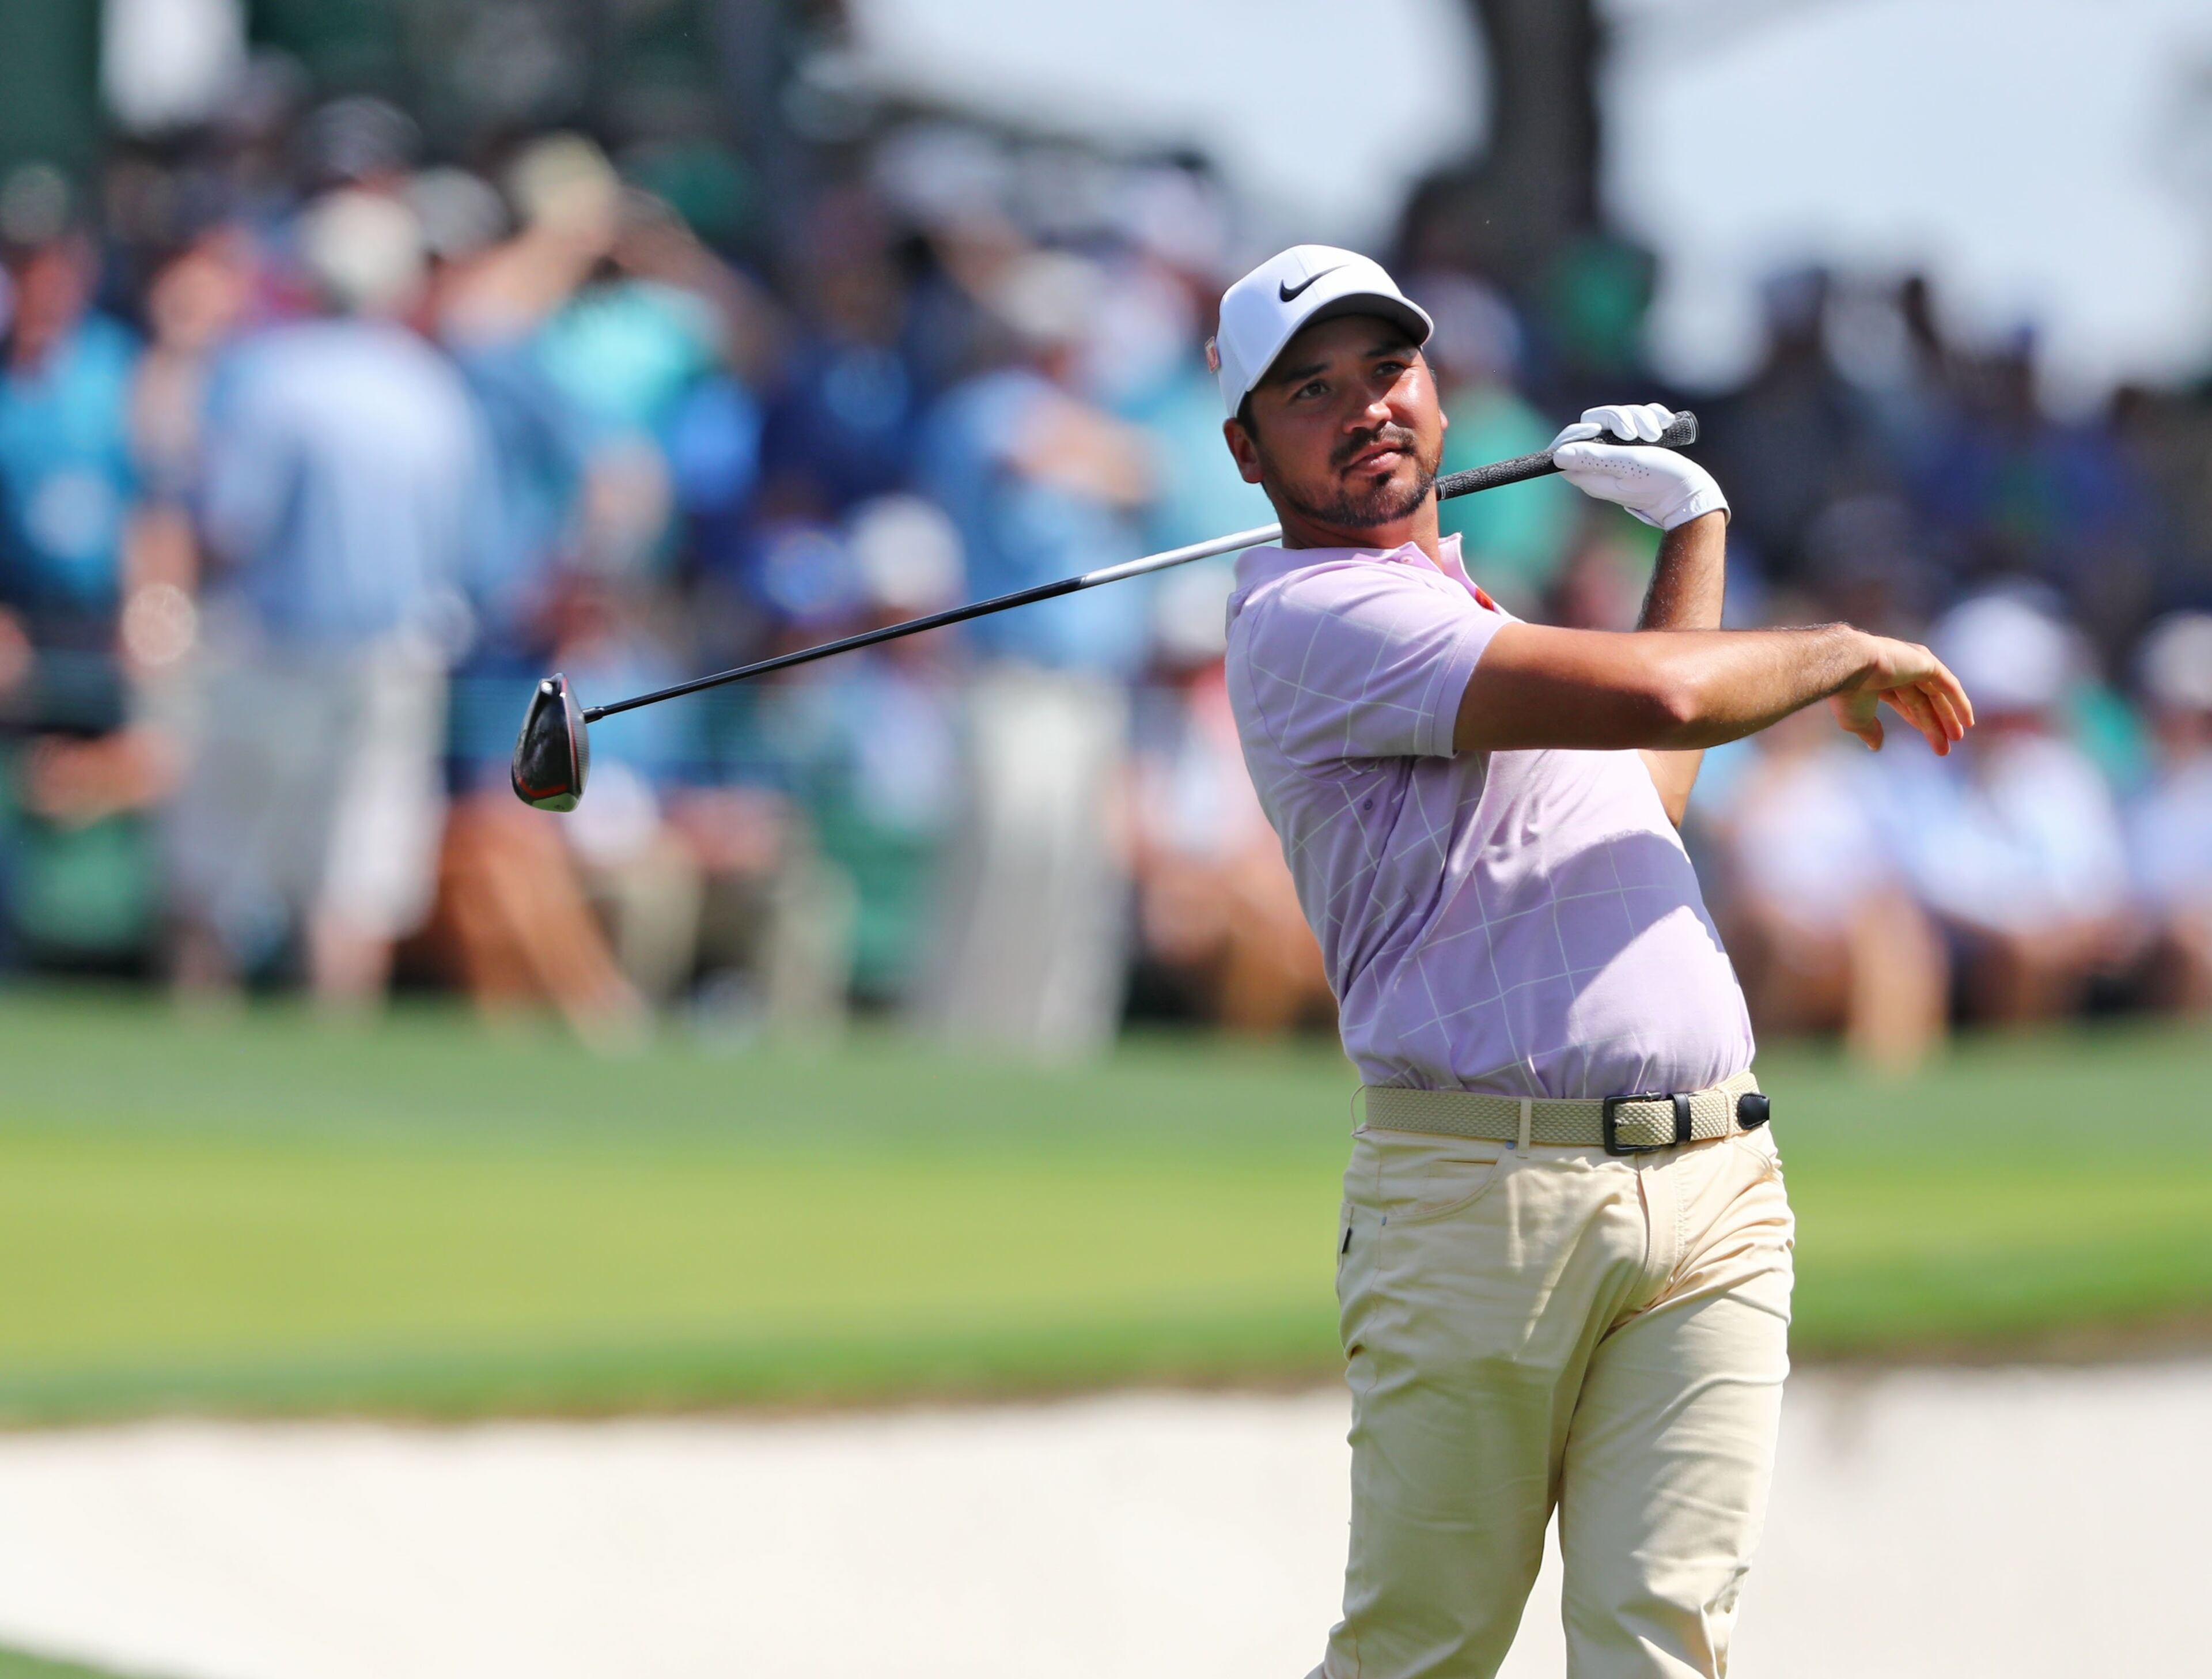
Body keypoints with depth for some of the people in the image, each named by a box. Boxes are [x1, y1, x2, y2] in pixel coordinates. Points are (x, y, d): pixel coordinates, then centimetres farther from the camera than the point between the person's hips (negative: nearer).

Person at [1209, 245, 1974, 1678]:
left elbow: (1646, 787, 40)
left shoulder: (1473, 619, 25)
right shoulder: (1313, 618, -6)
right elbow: (1655, 695, -17)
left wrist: (1692, 523, 39)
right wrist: (1850, 652, 1)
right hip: (1478, 1195, -7)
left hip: (1715, 1186, 7)